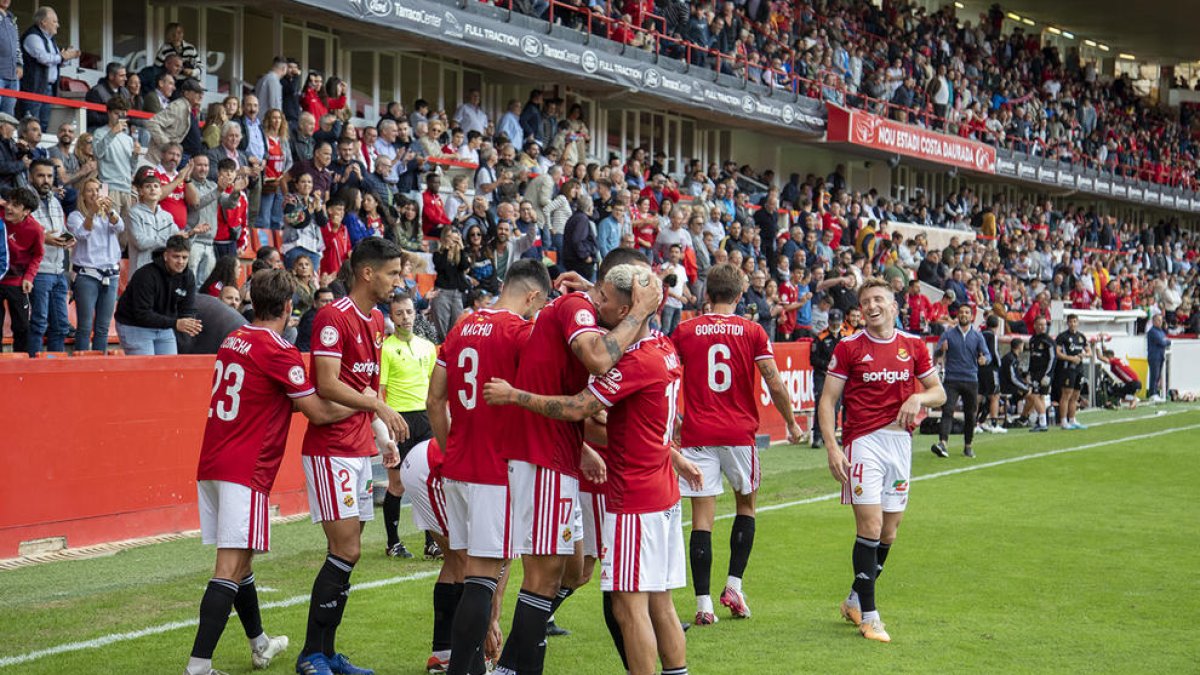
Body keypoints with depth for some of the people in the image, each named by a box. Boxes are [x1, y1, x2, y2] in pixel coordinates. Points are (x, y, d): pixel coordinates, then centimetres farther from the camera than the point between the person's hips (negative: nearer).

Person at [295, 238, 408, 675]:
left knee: (347, 552, 9)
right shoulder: (334, 317, -13)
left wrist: (385, 439, 17)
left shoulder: (376, 321, 15)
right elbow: (327, 384, -20)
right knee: (346, 551, -11)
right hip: (330, 450, -9)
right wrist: (379, 406, -20)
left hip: (360, 450, 9)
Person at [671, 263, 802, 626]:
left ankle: (704, 604, -3)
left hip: (697, 435, 0)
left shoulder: (684, 331, 3)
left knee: (702, 517, 1)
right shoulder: (753, 331, 0)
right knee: (746, 505, 20)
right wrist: (791, 422, 11)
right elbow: (775, 384, -3)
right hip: (739, 433, 0)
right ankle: (733, 586, 11)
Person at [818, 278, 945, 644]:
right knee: (870, 527, -10)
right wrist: (832, 446, -12)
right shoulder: (848, 347, -1)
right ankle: (868, 615, -3)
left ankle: (855, 600, 27)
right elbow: (827, 400, -1)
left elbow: (939, 392, 13)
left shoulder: (914, 346, 7)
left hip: (900, 442, 4)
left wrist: (919, 398, -10)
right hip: (862, 442, -4)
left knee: (889, 531, 9)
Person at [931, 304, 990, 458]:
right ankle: (942, 443, -27)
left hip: (971, 381, 2)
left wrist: (984, 359, -24)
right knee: (947, 411, -16)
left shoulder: (977, 336, 9)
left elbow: (987, 354, 1)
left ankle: (967, 446, 19)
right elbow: (937, 354, -1)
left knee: (970, 414, 6)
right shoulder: (948, 335, 6)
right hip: (951, 380, -2)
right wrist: (941, 350, -25)